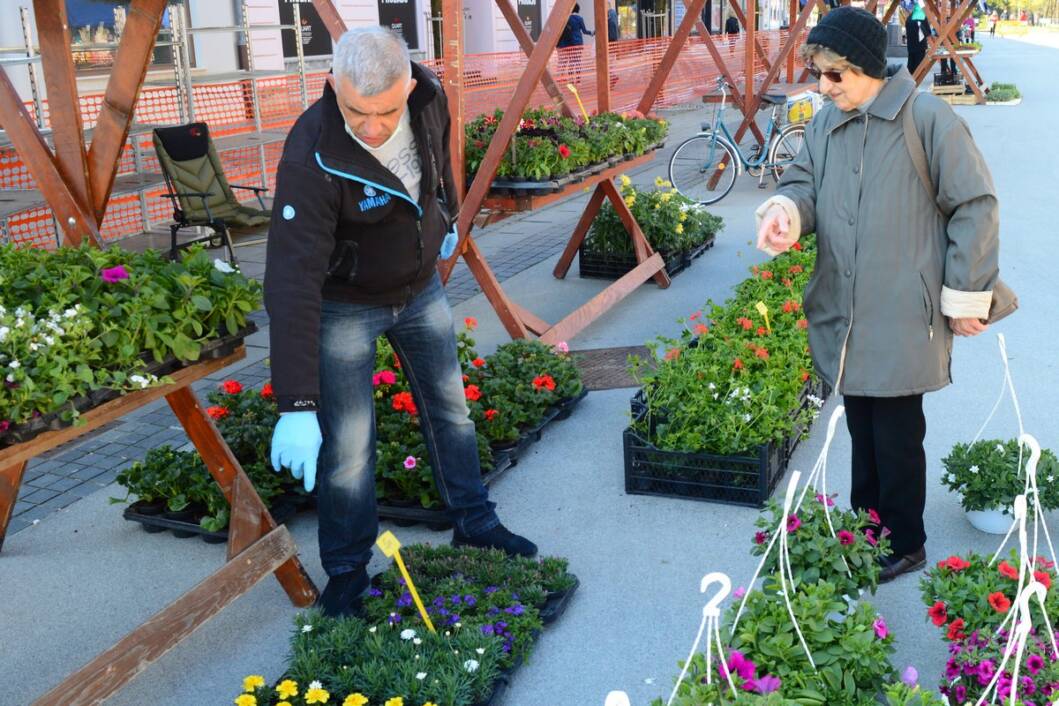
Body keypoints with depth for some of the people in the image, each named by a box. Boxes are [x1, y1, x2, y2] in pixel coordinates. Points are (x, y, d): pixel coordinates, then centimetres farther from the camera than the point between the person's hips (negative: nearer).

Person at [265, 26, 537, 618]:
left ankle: (475, 523, 37)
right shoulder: (313, 159, -36)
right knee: (348, 445, -3)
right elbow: (293, 282, -39)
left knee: (451, 408, 17)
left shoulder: (429, 97, -20)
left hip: (421, 287, 5)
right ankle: (346, 574, 18)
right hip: (344, 304, -5)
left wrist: (448, 219, 19)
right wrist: (297, 406, -42)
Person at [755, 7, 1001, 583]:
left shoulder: (927, 119, -13)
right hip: (844, 316, 6)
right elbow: (805, 182, 10)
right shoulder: (825, 124, 7)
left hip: (903, 317, -6)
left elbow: (975, 206, -9)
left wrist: (966, 296, -8)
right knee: (861, 429, 18)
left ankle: (904, 546, 23)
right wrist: (787, 208, -17)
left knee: (897, 436, 5)